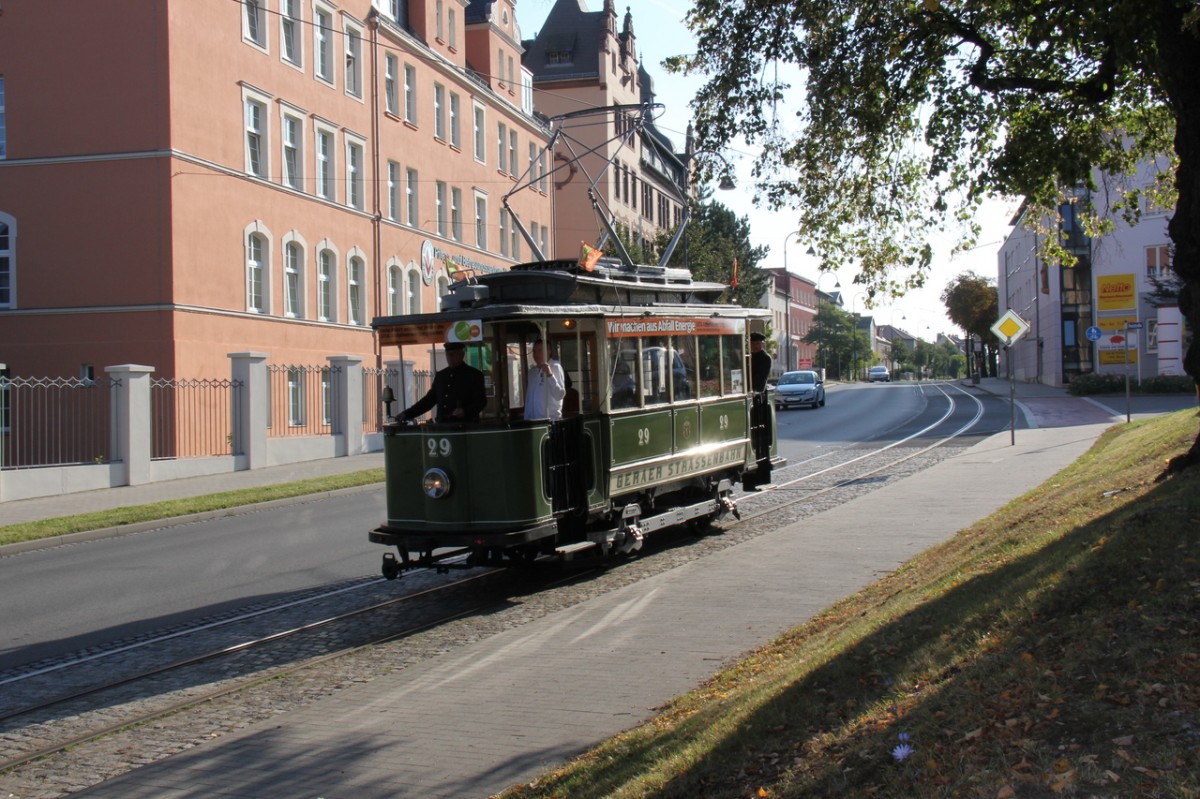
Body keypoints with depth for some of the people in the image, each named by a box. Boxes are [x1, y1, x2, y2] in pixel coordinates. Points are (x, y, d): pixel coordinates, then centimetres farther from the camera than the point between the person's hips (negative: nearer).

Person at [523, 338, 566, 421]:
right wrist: (527, 419, 11)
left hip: (550, 420, -5)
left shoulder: (555, 367, -4)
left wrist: (550, 375, -24)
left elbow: (560, 395, -14)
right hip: (533, 420, 5)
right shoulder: (532, 371, 14)